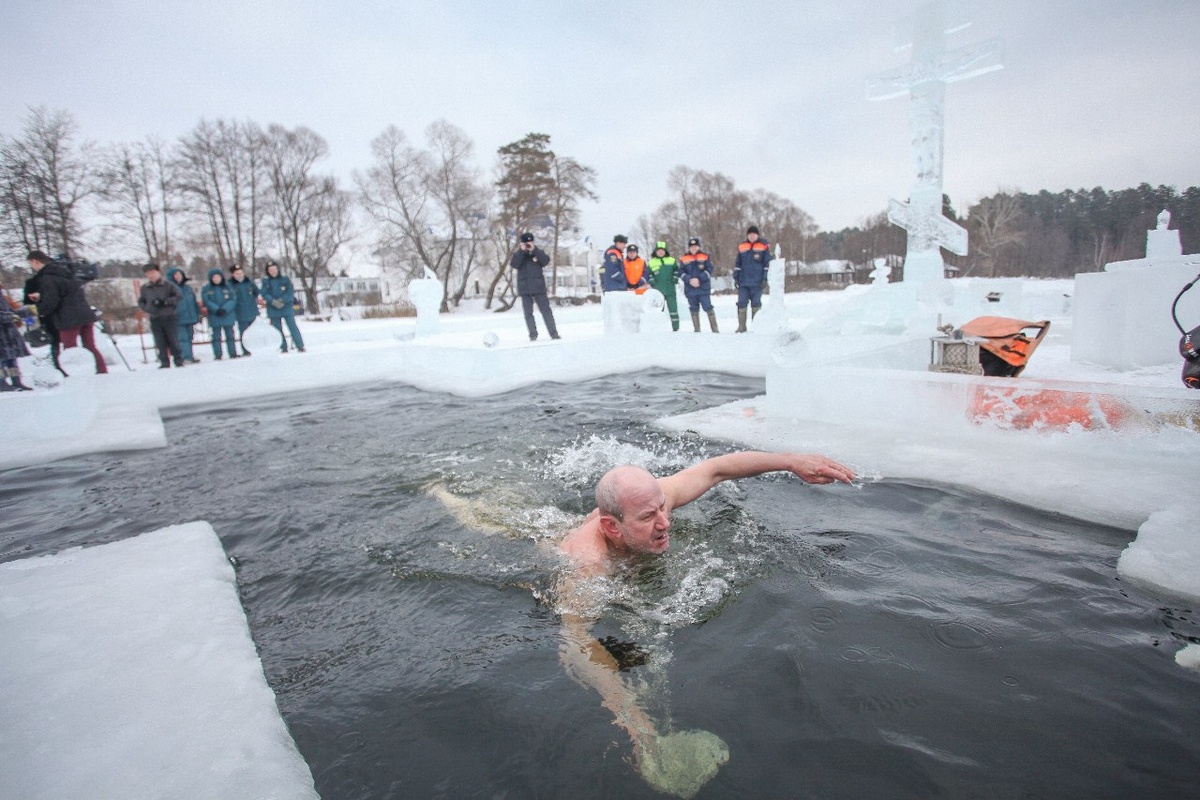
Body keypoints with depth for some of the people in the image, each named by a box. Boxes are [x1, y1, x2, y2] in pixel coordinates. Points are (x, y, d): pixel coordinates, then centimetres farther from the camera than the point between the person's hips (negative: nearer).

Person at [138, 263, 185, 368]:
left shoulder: (169, 285, 0)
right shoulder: (144, 288, 11)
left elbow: (179, 296, -7)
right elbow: (140, 302, 20)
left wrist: (166, 302, -14)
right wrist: (147, 309, 1)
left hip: (170, 317, -3)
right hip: (154, 319, 3)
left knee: (173, 340, -2)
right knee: (160, 343, 3)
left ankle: (178, 360, 7)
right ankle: (164, 362, 7)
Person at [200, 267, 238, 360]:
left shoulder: (227, 287, 5)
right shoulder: (206, 289, 2)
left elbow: (233, 299, -2)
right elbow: (206, 301, -4)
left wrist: (225, 309, -15)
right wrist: (216, 310, -17)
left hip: (228, 315, 1)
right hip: (214, 317, -1)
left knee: (230, 335, 6)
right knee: (216, 336, 2)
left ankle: (233, 353, 11)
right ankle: (217, 355, 5)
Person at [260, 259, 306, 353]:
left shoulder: (285, 279, 0)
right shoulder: (265, 281, 3)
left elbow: (291, 291, -5)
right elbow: (264, 293, -3)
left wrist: (282, 300, -17)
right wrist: (273, 301, -19)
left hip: (287, 308, -2)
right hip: (273, 309, 2)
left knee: (292, 327, -6)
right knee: (278, 329, 6)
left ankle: (300, 346, -3)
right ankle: (283, 348, 14)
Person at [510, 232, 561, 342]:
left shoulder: (539, 252, 6)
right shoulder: (518, 254, 6)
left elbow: (546, 261, -12)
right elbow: (514, 264, -13)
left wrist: (534, 250, -19)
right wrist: (522, 251, -19)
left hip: (539, 287, 0)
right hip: (524, 289, 1)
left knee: (546, 310, 0)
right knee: (528, 313, 3)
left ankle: (553, 333, 3)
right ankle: (533, 334, 9)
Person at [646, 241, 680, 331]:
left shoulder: (671, 260, 9)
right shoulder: (651, 262, 6)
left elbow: (676, 270, 14)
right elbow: (648, 274, 9)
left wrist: (674, 280, 2)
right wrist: (652, 282, -3)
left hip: (670, 289, 0)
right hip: (657, 290, 0)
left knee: (673, 308, 0)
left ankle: (676, 328, 4)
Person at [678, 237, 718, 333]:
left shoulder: (705, 257, 3)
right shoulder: (684, 259, 7)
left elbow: (709, 270, -3)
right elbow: (681, 272, 3)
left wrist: (699, 279, -15)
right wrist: (689, 280, -14)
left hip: (704, 288, -2)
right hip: (690, 289, 2)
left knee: (708, 308, -7)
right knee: (694, 310, 7)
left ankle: (715, 329, -2)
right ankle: (697, 330, 15)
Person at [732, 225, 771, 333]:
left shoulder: (764, 246, 1)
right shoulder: (742, 247, 10)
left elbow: (768, 263, 0)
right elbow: (737, 264, 15)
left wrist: (765, 279, -7)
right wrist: (736, 278, 9)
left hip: (757, 282, -3)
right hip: (743, 282, 3)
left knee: (756, 304, 2)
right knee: (741, 304, 1)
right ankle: (741, 327, 7)